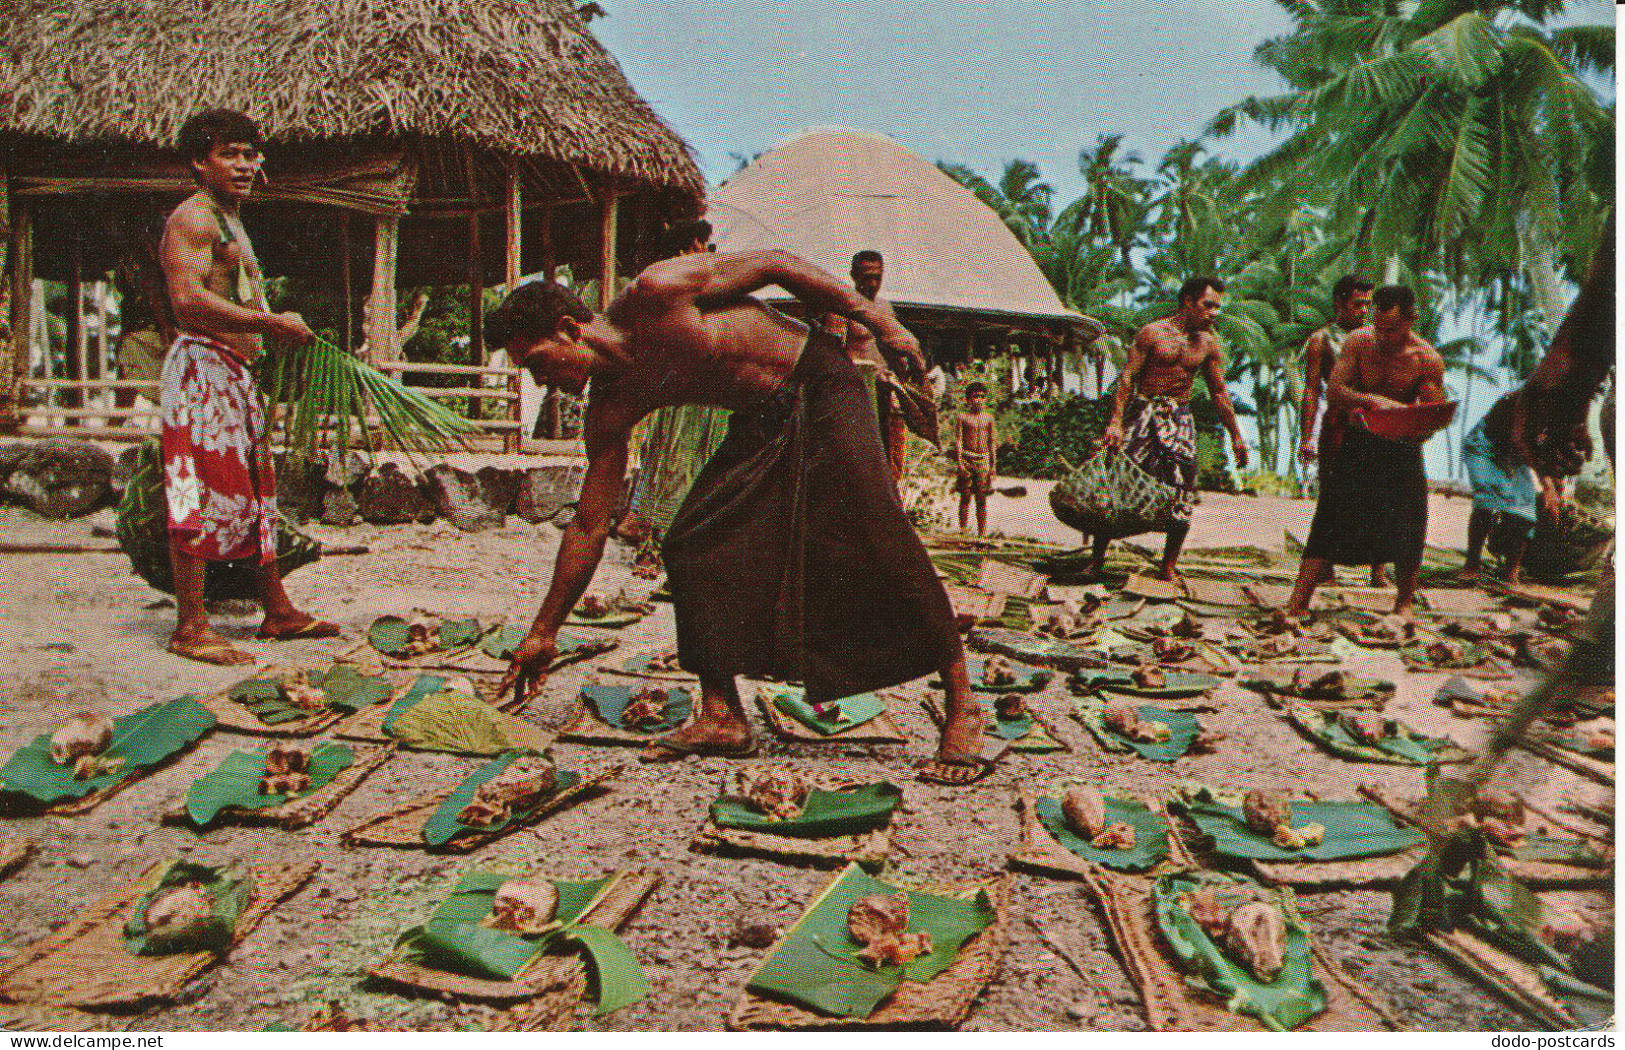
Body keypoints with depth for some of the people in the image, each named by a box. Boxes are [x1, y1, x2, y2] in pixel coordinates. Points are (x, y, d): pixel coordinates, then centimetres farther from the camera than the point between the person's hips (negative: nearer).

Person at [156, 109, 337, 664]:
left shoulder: (230, 223, 24)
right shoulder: (193, 217, -9)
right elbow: (188, 301, -23)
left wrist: (276, 328, 17)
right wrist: (273, 323, -21)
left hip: (235, 373, 10)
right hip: (202, 368, -10)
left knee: (256, 495, 14)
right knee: (200, 498, -8)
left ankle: (278, 611, 23)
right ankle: (191, 628, -2)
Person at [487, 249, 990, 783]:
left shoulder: (655, 293, -21)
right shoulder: (611, 410, -3)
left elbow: (773, 262, -13)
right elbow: (588, 527, 2)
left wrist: (879, 321, -13)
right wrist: (544, 632, 5)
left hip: (821, 388, -7)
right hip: (761, 423, 7)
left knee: (877, 538, -17)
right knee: (690, 546, -6)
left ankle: (961, 705, -9)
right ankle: (722, 718, 3)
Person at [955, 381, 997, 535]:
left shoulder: (988, 417, 12)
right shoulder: (963, 417, 3)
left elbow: (992, 443, 15)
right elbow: (959, 440, -1)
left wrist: (992, 465, 10)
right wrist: (959, 462, -11)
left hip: (983, 460, 3)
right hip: (967, 458, -3)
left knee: (982, 499, 2)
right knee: (965, 497, -2)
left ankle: (982, 532, 4)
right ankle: (963, 530, 2)